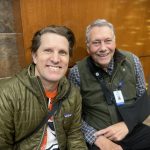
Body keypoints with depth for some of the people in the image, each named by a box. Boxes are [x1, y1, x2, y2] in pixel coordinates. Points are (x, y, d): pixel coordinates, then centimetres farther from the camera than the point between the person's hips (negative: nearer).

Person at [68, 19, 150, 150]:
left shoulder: (132, 61, -3)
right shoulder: (77, 73, -10)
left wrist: (127, 124, -10)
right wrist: (98, 139, -16)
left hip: (134, 132, 3)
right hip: (98, 138, -2)